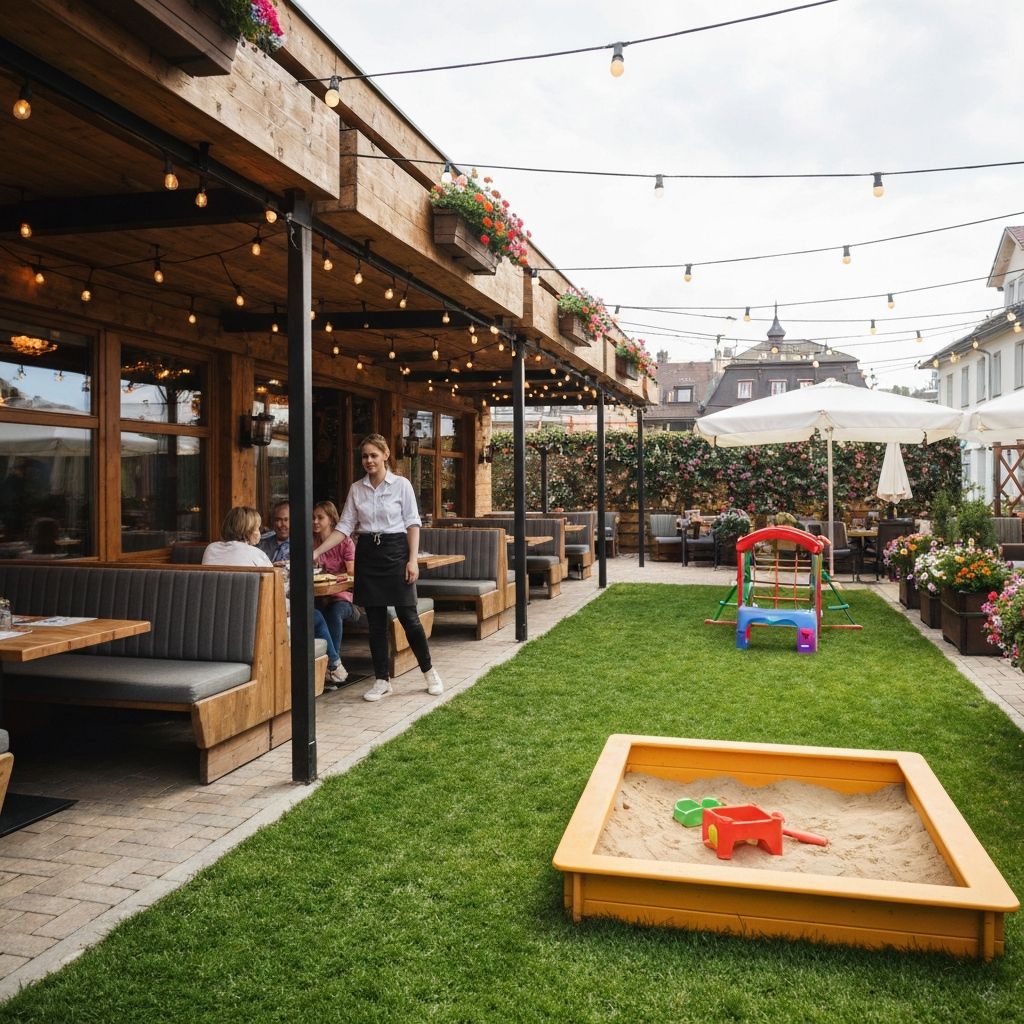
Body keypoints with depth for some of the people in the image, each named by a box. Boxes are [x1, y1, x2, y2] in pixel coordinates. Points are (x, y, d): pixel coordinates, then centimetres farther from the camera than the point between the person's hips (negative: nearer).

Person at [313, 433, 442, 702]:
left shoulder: (401, 484, -2)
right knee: (375, 621, 6)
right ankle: (382, 680, 16)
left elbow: (412, 524, -3)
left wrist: (413, 559, -12)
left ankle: (429, 672, 15)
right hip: (368, 553, 3)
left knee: (408, 616, -3)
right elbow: (344, 526, 5)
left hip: (395, 551, -3)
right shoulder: (356, 489, 7)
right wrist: (318, 551, -5)